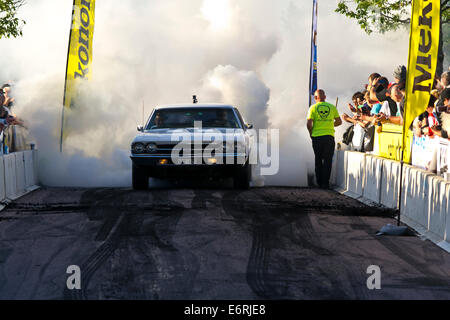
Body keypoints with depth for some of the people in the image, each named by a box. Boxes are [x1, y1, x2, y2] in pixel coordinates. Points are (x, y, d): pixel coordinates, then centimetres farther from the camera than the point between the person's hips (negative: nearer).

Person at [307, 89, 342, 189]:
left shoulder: (313, 108, -1)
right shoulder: (332, 107, 5)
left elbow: (309, 124, -8)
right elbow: (339, 122, 9)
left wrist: (311, 133, 9)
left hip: (317, 137, 0)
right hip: (329, 136, 0)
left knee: (318, 160, 13)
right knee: (328, 160, 5)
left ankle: (319, 182, 16)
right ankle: (325, 183, 3)